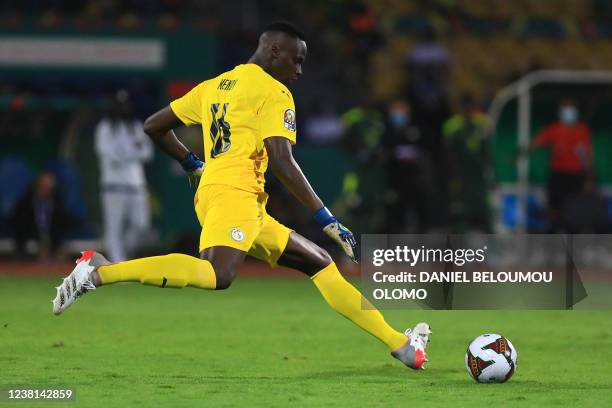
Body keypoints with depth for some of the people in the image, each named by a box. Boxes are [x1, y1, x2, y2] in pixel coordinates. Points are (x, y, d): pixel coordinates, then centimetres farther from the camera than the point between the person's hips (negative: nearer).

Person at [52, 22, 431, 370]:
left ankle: (400, 344, 13)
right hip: (234, 194, -10)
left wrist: (194, 165, 38)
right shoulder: (273, 93, -1)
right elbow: (282, 163, -12)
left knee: (320, 263, 14)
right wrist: (328, 220, -9)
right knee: (217, 275, -35)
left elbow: (154, 125, 26)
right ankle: (100, 271, -35)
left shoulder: (214, 86, 22)